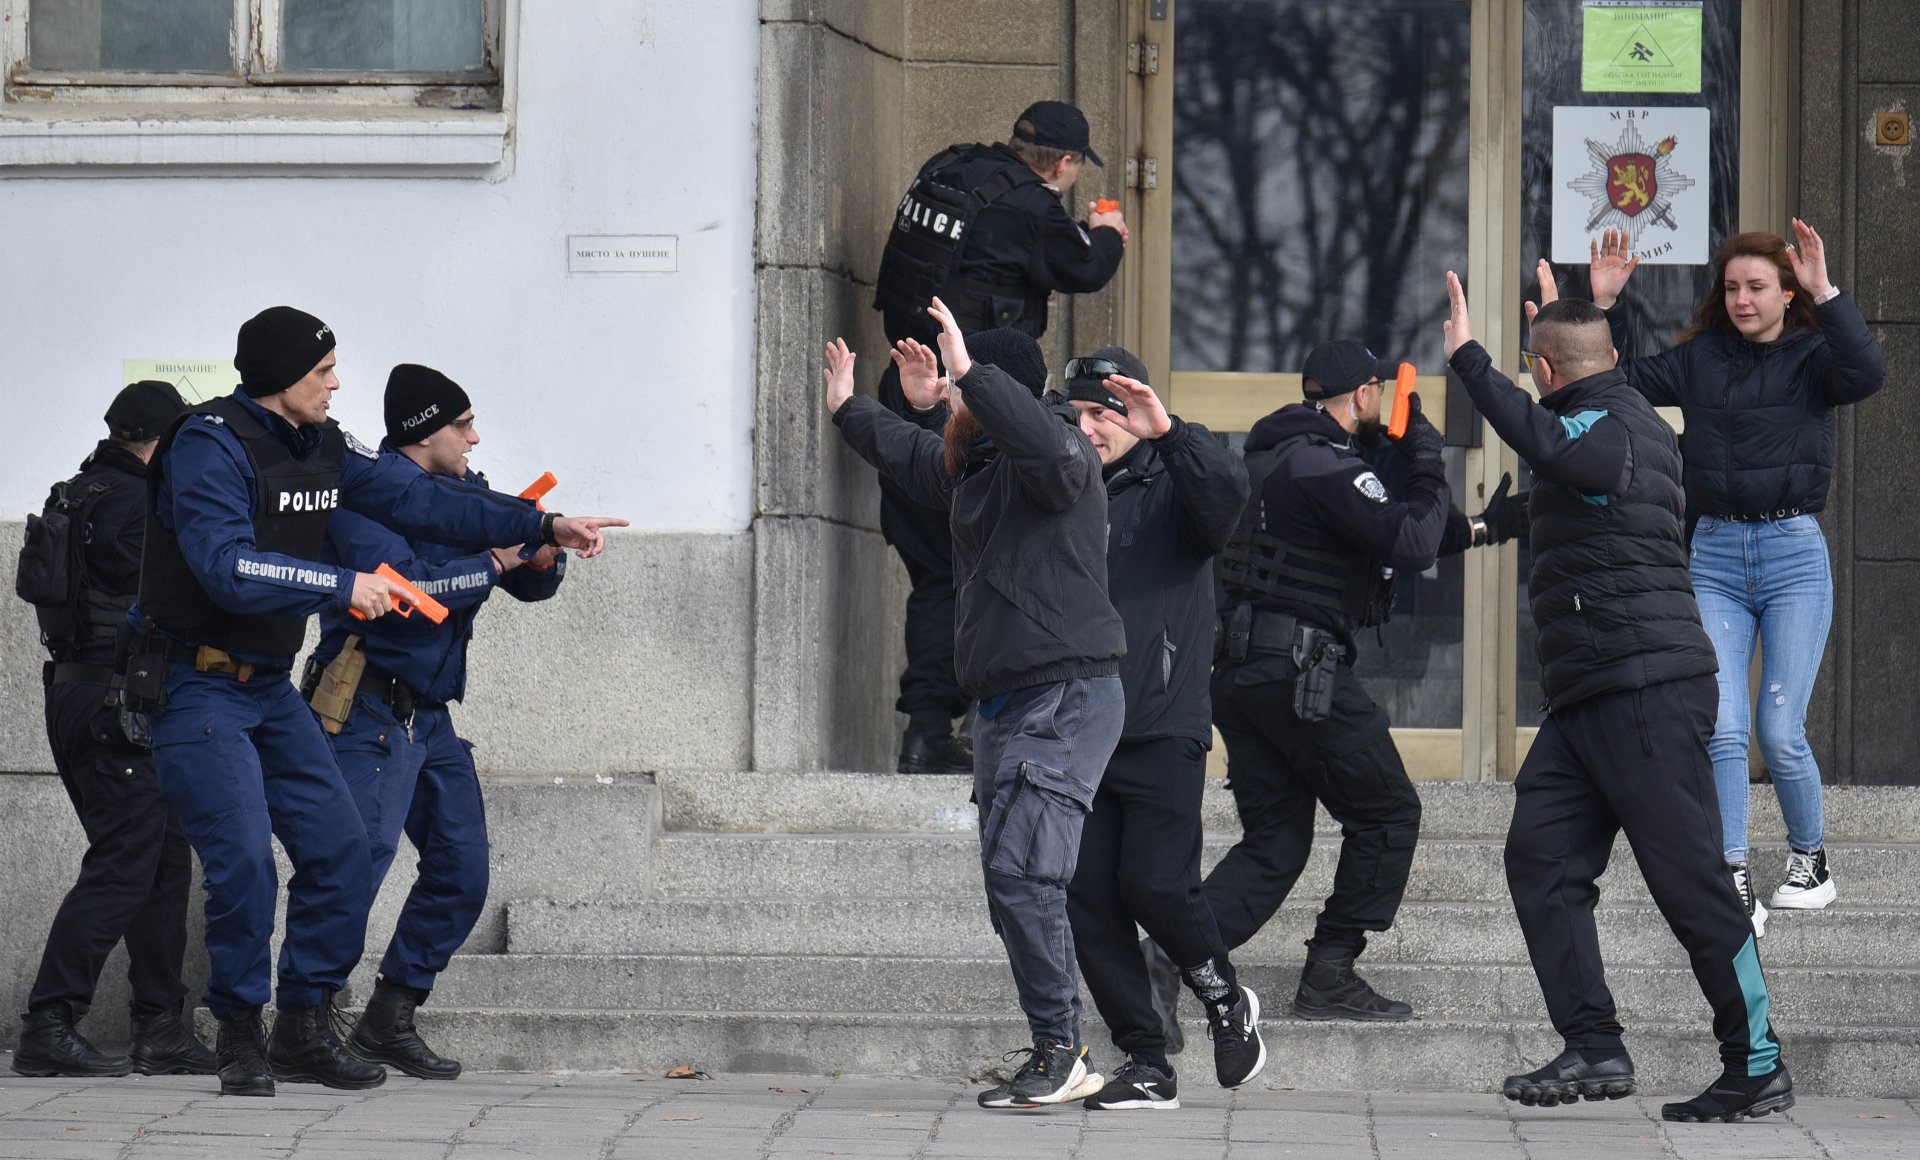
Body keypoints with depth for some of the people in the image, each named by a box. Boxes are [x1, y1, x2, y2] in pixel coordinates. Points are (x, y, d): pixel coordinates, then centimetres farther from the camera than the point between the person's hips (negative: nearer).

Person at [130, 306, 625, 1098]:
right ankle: (240, 1038, 0)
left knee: (338, 849, 2)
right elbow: (228, 568, -29)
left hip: (269, 684, 8)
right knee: (244, 861, -15)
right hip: (195, 684, -8)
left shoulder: (322, 448, 6)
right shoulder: (210, 445, -18)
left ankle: (304, 1030, 12)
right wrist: (344, 587, -27)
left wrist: (543, 526, 6)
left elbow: (419, 498, 10)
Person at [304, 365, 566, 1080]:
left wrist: (542, 556, -5)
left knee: (462, 873, 7)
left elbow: (533, 586, 19)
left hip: (430, 719, 9)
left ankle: (387, 1023, 13)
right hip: (370, 712, -9)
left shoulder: (464, 494, 15)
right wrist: (490, 566, -16)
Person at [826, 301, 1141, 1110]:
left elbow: (1050, 447, -38)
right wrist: (850, 411, 53)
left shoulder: (1055, 454, -11)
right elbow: (919, 458, 41)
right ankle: (1052, 1053, 12)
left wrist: (972, 375, -34)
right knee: (1011, 879, 8)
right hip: (1008, 704, 11)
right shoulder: (978, 463, 18)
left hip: (1066, 700, -10)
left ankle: (1061, 1057, -16)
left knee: (1022, 872, -18)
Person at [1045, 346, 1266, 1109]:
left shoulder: (1170, 489, 3)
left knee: (1156, 884, -13)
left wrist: (1168, 433, -30)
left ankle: (1226, 1000, 16)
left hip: (1161, 731, -5)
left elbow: (1227, 490, -17)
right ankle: (1145, 1065, 7)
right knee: (1086, 897, -1)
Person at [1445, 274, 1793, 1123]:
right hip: (1590, 701, 10)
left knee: (1689, 879, -7)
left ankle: (1758, 1067, -2)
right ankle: (1594, 1048, -2)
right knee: (1541, 859, 1)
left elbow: (1544, 443, -35)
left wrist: (1466, 359, -30)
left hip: (1648, 693, -10)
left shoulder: (1614, 426, -11)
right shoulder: (1614, 420, 20)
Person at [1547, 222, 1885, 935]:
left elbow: (1866, 374, -21)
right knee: (1720, 726, -8)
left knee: (1780, 731, -4)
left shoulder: (1812, 357, 0)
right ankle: (1734, 883, -6)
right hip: (1714, 556, 3)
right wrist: (1605, 305, 2)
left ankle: (1811, 862, 19)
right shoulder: (1699, 360, 9)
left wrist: (1825, 294, -26)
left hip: (1794, 554, -3)